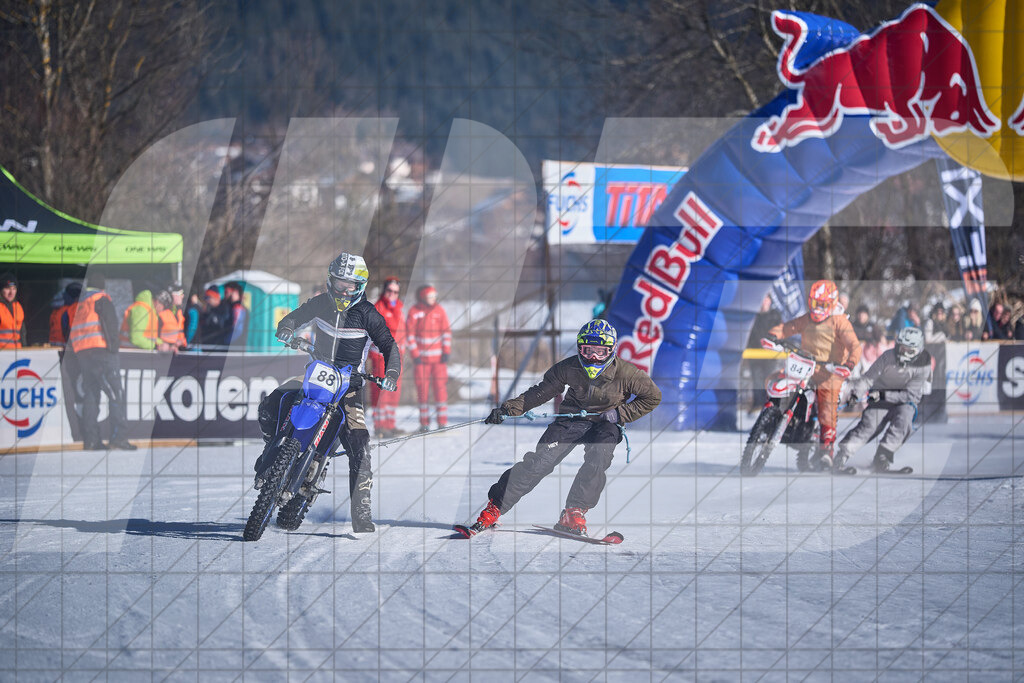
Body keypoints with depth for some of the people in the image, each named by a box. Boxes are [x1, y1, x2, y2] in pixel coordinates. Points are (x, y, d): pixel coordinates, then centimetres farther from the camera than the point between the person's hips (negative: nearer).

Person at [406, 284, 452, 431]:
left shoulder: (439, 311, 2)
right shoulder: (414, 312, -2)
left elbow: (446, 331, 5)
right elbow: (410, 334, -1)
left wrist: (446, 352, -2)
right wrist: (415, 354, -7)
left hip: (438, 357, 1)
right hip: (421, 357, -1)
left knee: (440, 386, -5)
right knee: (422, 388, 0)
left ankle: (442, 421, -1)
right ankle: (424, 423, 7)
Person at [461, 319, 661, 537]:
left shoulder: (625, 373, -18)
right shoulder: (568, 368, -12)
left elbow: (652, 396, -4)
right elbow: (541, 392, 0)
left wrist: (621, 413, -15)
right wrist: (508, 409, -9)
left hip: (604, 424, -1)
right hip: (571, 420, 1)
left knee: (597, 461, -32)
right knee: (539, 460, -17)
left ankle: (573, 513, -23)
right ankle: (494, 508, -14)